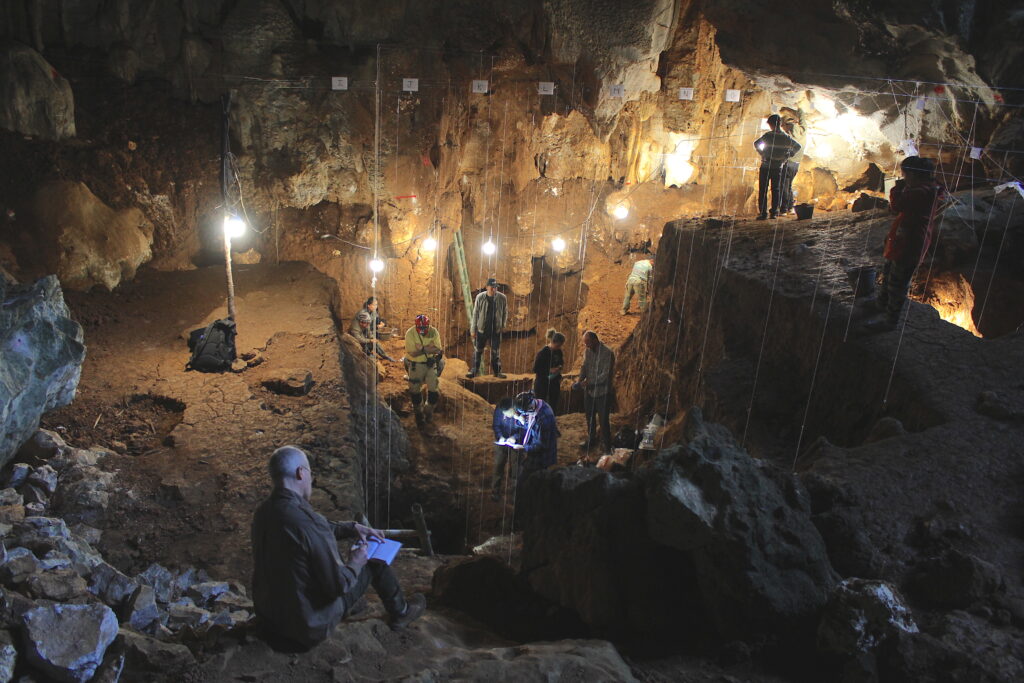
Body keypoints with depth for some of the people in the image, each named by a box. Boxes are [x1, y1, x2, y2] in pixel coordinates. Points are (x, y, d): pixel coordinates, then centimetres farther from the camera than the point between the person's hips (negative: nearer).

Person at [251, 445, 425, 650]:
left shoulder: (263, 511, -6)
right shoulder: (305, 520, -33)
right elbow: (338, 585, -25)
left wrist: (352, 528, 13)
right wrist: (355, 564, -6)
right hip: (310, 627, -7)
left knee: (331, 546, 26)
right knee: (375, 561, 10)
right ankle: (399, 613, 37)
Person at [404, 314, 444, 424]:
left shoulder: (434, 332, -11)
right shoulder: (410, 333, -16)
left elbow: (438, 349, -14)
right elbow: (412, 353, -20)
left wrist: (422, 349, -25)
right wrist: (429, 348, -24)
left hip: (431, 363, 1)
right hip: (416, 364, -1)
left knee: (433, 388, -3)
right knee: (415, 390, 5)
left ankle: (429, 410, 22)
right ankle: (419, 412, 28)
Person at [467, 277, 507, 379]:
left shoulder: (502, 298, -6)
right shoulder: (480, 297, -8)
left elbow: (505, 312, 9)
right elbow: (475, 314, -1)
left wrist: (503, 325, 5)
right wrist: (473, 329, 0)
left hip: (496, 330, 1)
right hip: (481, 329, -1)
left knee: (496, 352, 7)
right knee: (477, 351, 5)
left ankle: (497, 371, 19)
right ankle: (473, 370, 16)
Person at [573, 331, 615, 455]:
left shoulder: (607, 353, -21)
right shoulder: (587, 351, -1)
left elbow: (605, 375, -23)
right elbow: (584, 367, 7)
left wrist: (589, 382, -26)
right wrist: (580, 381, -11)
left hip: (603, 392, -6)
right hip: (589, 390, 6)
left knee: (603, 420, -1)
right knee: (590, 417, 20)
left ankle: (607, 446, 11)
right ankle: (591, 439, 38)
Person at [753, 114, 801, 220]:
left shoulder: (768, 135, -9)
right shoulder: (786, 137, 4)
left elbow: (756, 144, -17)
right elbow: (798, 146, 13)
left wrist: (763, 154, -6)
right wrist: (788, 156, 14)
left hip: (766, 166, -4)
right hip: (778, 167, 4)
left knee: (763, 190, 1)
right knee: (776, 189, 11)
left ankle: (763, 212, -5)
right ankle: (774, 212, 9)